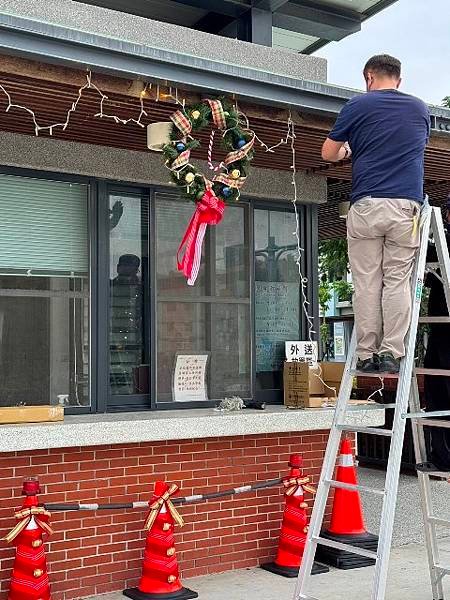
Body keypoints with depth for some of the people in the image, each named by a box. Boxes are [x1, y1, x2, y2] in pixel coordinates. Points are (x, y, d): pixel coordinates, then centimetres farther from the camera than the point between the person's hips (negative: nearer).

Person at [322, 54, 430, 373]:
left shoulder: (358, 105, 6)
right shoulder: (420, 109, 16)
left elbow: (328, 153, 11)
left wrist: (347, 150, 32)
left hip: (366, 205, -2)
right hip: (407, 205, 2)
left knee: (367, 283, 1)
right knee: (398, 281, 3)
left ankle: (366, 355, 2)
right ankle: (392, 353, -1)